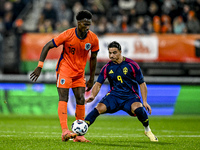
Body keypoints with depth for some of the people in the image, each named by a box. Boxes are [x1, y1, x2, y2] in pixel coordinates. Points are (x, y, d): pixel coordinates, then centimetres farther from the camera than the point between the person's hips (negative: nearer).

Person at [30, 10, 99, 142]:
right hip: (65, 68, -4)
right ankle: (65, 131, -23)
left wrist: (92, 79, 9)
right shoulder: (68, 35, -19)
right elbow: (47, 47, -11)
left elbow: (93, 58, 7)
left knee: (81, 100, -2)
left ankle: (79, 134, 5)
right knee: (63, 98, -15)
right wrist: (40, 67, -15)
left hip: (79, 72, 4)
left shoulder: (93, 39, -8)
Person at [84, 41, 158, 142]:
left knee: (138, 108, -34)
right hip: (114, 95, 2)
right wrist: (92, 95, -16)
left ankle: (147, 130, -7)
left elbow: (142, 83, 1)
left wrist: (145, 102, -7)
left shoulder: (132, 65, -4)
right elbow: (98, 84, 5)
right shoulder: (107, 67, 3)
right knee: (99, 108, -25)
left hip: (130, 96, -2)